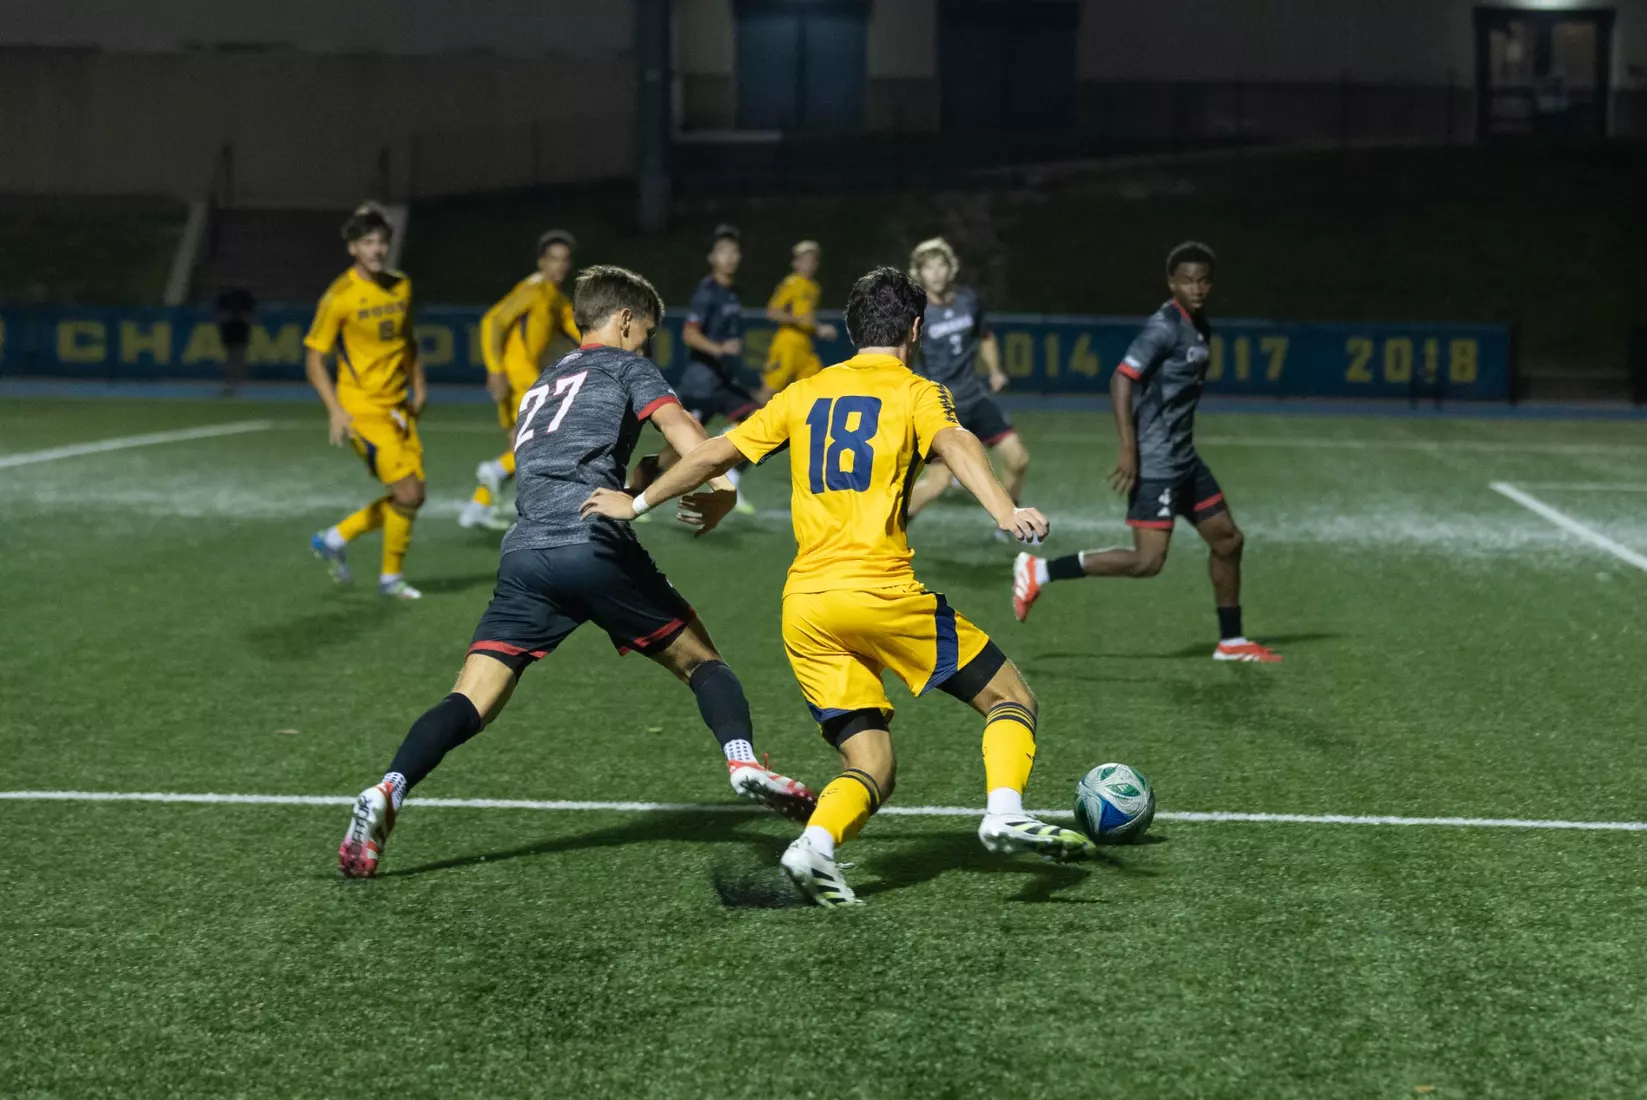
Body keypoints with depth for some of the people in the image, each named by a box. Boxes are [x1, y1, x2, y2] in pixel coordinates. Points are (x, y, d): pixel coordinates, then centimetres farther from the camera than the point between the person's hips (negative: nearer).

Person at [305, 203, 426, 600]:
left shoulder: (401, 287, 6)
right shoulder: (340, 296, -13)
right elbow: (315, 360, -10)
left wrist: (418, 386, 14)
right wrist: (335, 410, -19)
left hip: (399, 406, 7)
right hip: (362, 409, -7)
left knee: (413, 497, 5)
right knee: (406, 493, -13)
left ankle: (334, 539, 21)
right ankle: (391, 577, 7)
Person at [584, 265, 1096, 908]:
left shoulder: (805, 395, 18)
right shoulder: (917, 393, 6)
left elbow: (714, 455, 19)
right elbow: (955, 445, -15)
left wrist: (636, 504, 31)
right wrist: (1004, 512, -32)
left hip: (803, 606, 5)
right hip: (884, 591, -5)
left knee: (872, 770, 7)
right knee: (1011, 700, 9)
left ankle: (816, 845, -22)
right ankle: (1005, 813, -16)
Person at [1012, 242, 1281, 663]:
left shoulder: (1199, 327, 13)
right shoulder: (1165, 327, -15)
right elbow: (1121, 380, -22)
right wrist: (1128, 450, -27)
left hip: (1184, 459, 10)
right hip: (1155, 463, -10)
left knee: (1228, 539, 13)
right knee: (1147, 561, -14)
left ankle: (1231, 641, 24)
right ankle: (1040, 571, -8)